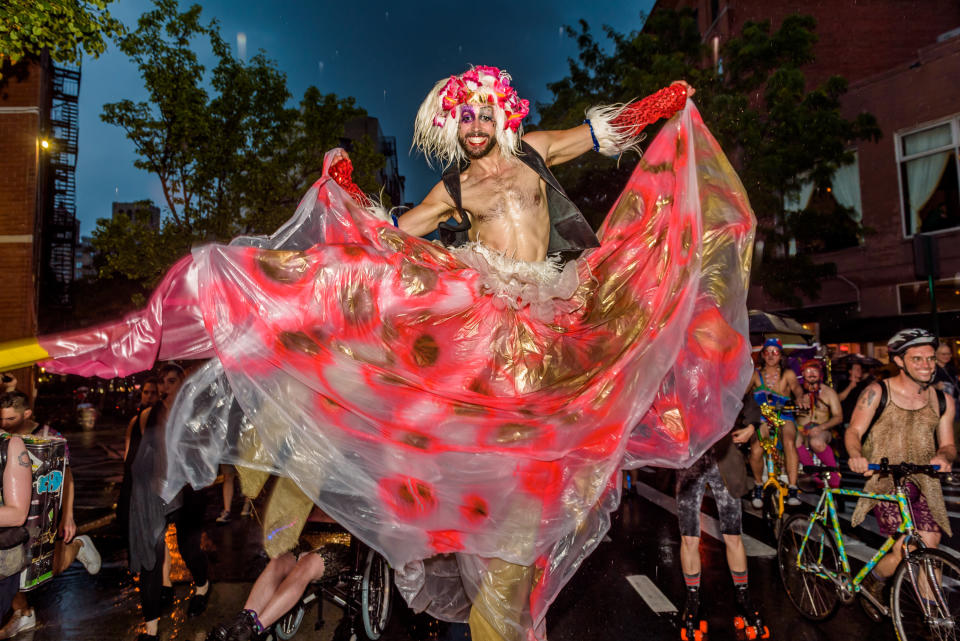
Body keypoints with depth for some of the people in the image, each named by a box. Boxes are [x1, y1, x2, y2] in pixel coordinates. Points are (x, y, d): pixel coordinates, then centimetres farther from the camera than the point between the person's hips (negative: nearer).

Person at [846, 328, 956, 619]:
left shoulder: (943, 401, 7)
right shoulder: (877, 392, -5)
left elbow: (947, 444, 9)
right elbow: (854, 431, -6)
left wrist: (943, 456, -15)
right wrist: (856, 455, -27)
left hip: (924, 484, 4)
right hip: (885, 480, -4)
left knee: (929, 550, -1)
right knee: (904, 552, -13)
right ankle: (872, 584, 17)